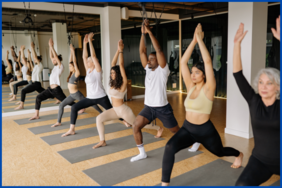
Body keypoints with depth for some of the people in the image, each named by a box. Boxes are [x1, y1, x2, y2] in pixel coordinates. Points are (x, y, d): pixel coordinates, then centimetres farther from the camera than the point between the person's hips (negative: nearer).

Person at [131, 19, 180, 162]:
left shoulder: (162, 70, -11)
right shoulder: (148, 69, 4)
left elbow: (159, 50, -23)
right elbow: (142, 51, -1)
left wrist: (150, 32, -24)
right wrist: (143, 33, -10)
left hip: (162, 108, -5)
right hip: (148, 107, 5)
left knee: (176, 130, 10)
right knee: (136, 126, -8)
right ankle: (142, 153, 7)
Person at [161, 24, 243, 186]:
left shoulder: (208, 88, -16)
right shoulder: (190, 86, -3)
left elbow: (208, 62, -27)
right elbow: (183, 62, -8)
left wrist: (200, 40, -23)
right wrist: (194, 40, -13)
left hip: (205, 131, -3)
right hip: (187, 129, 3)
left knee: (220, 152, 26)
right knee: (170, 147, -26)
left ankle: (239, 155, 62)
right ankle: (165, 183, -15)